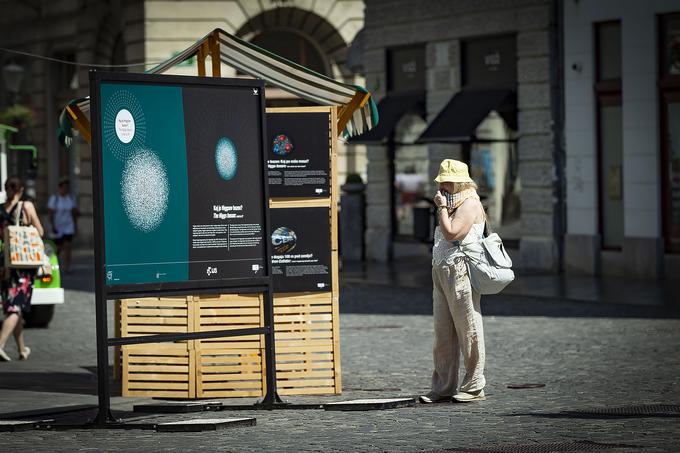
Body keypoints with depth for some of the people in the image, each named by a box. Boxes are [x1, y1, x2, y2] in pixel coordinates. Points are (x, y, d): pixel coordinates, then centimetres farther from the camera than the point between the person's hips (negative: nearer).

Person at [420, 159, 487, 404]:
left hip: (460, 272, -10)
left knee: (468, 331, -4)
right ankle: (443, 387, 11)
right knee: (443, 334, 8)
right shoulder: (453, 205, 22)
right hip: (441, 272, 10)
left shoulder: (469, 204, -7)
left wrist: (441, 207, -11)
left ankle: (474, 387, 0)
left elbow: (451, 233, -19)